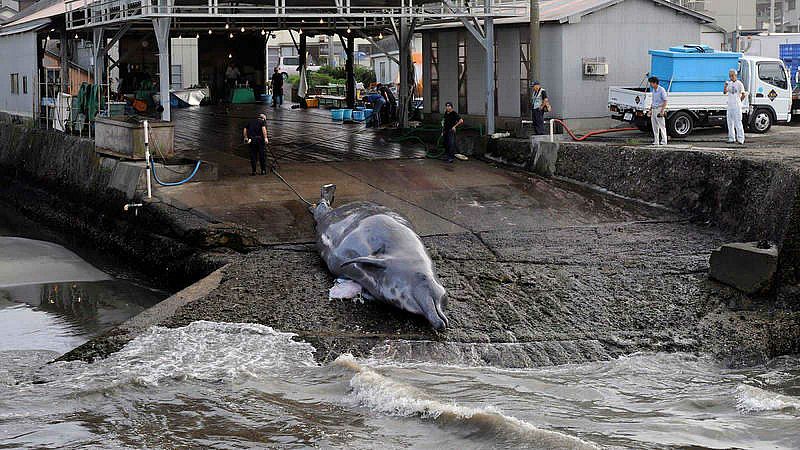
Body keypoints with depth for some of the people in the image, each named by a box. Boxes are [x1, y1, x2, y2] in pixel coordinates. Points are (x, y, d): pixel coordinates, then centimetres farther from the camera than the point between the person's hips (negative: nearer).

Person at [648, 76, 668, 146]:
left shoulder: (662, 90, -12)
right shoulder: (653, 90, 14)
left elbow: (665, 101, -14)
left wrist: (662, 111, -21)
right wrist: (650, 110, 18)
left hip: (659, 109, -9)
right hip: (654, 109, 9)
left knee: (662, 126, -6)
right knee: (654, 127, 8)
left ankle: (664, 141, -3)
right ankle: (656, 141, 12)